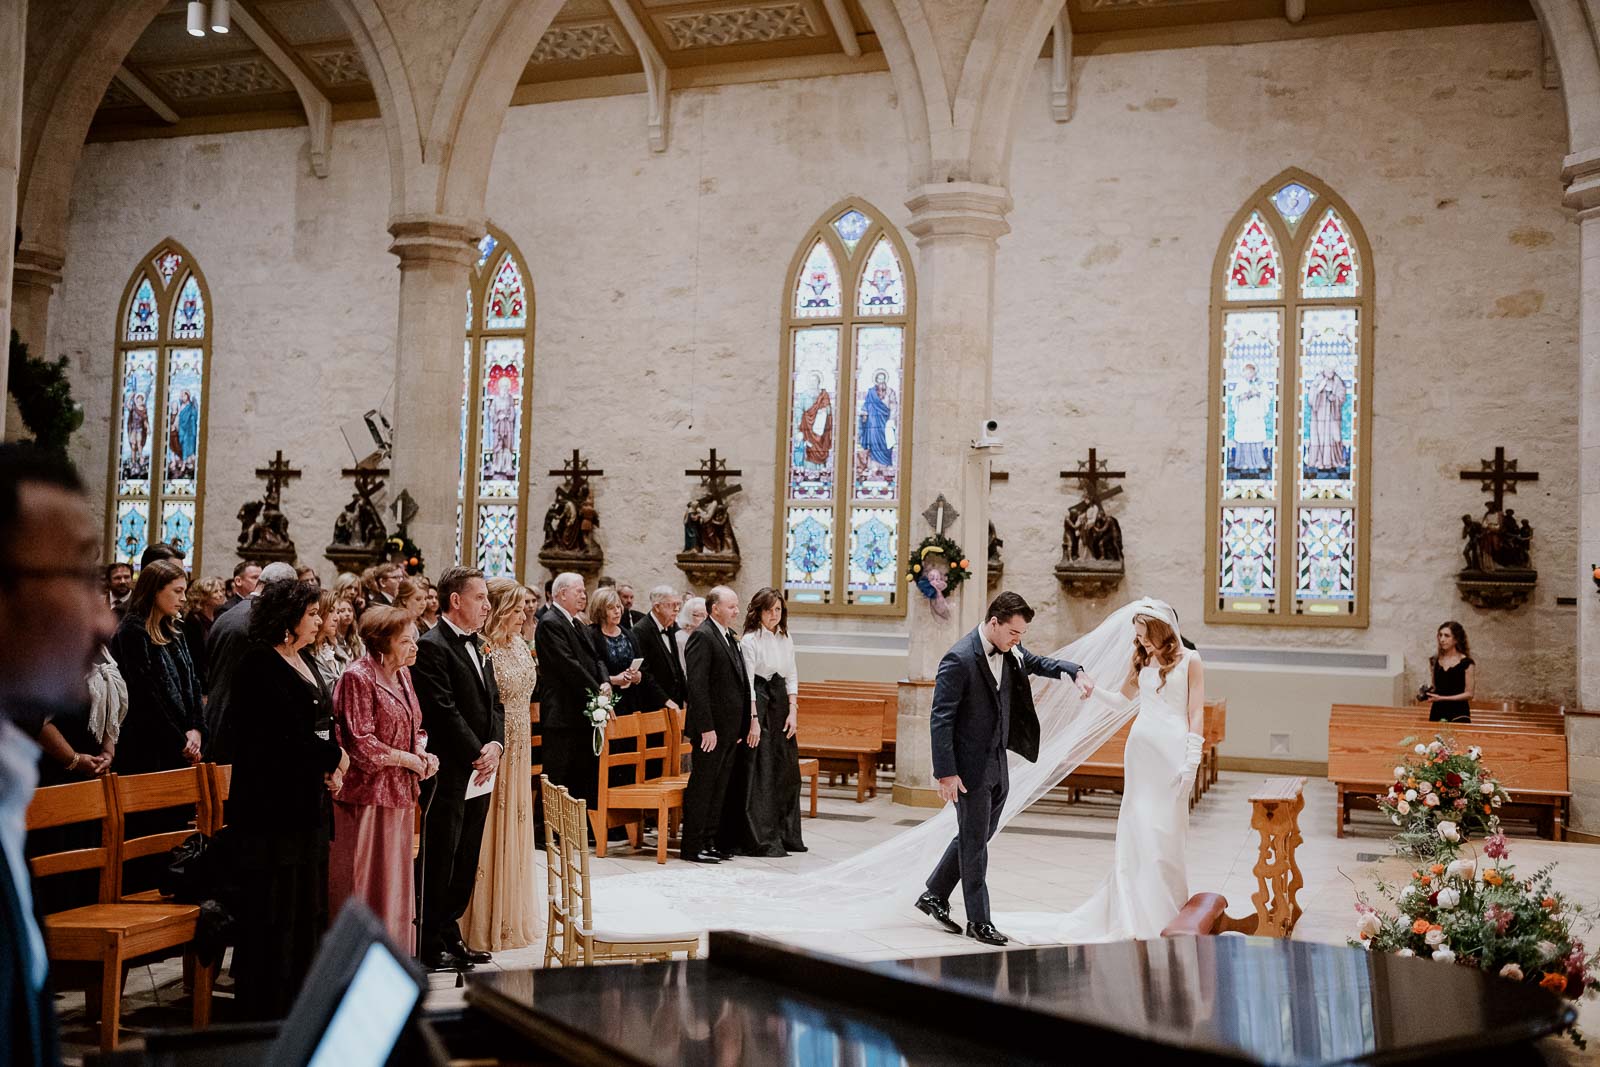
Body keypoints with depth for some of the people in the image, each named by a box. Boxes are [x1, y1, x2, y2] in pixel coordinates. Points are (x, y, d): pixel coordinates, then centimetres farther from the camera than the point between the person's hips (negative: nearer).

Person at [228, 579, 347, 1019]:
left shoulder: (305, 661, 15)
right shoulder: (260, 665, -12)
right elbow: (286, 732, -18)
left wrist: (333, 769, 2)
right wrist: (336, 759, -7)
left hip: (309, 799, 9)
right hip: (272, 799, -9)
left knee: (306, 900, 12)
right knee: (273, 902, -4)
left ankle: (300, 995, 20)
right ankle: (266, 1003, 5)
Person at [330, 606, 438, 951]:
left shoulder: (402, 674, 12)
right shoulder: (358, 677, -14)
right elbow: (360, 743, -18)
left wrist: (421, 751, -1)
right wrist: (411, 760, -13)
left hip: (400, 793, 8)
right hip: (368, 793, -8)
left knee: (396, 880, 14)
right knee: (366, 883, -2)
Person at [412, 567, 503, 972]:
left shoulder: (476, 646, 15)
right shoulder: (432, 647, -13)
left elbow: (493, 702, 14)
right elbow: (445, 711, -18)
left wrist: (495, 746, -3)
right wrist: (477, 755, -15)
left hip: (479, 771, 9)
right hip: (450, 772, -9)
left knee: (466, 862, 15)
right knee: (440, 860, 1)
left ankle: (451, 935, 26)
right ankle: (431, 946, 10)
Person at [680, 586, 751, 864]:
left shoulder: (731, 637, 15)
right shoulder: (702, 637, -14)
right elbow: (697, 686, -19)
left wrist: (743, 723, 15)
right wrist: (706, 728, -22)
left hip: (729, 727, 9)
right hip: (712, 727, -9)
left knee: (718, 789, 15)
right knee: (701, 787, -1)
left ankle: (712, 841, 23)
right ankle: (693, 847, 5)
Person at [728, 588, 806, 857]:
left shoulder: (785, 640, 12)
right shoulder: (749, 641, -8)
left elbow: (792, 678, 13)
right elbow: (747, 683, -12)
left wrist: (793, 712, 2)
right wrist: (754, 720, -17)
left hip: (781, 707, 7)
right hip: (758, 707, -7)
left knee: (786, 771, 10)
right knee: (759, 774, -5)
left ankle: (786, 835, 20)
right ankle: (760, 840, 0)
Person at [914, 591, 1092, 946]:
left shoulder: (1010, 652, 3)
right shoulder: (959, 659, -21)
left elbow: (1035, 662, 25)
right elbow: (940, 719, -20)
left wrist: (1074, 672, 6)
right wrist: (945, 773, -21)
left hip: (997, 764, 8)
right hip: (970, 766, -8)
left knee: (977, 836, 17)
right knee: (975, 841, 3)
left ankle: (934, 896, 32)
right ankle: (979, 921, 14)